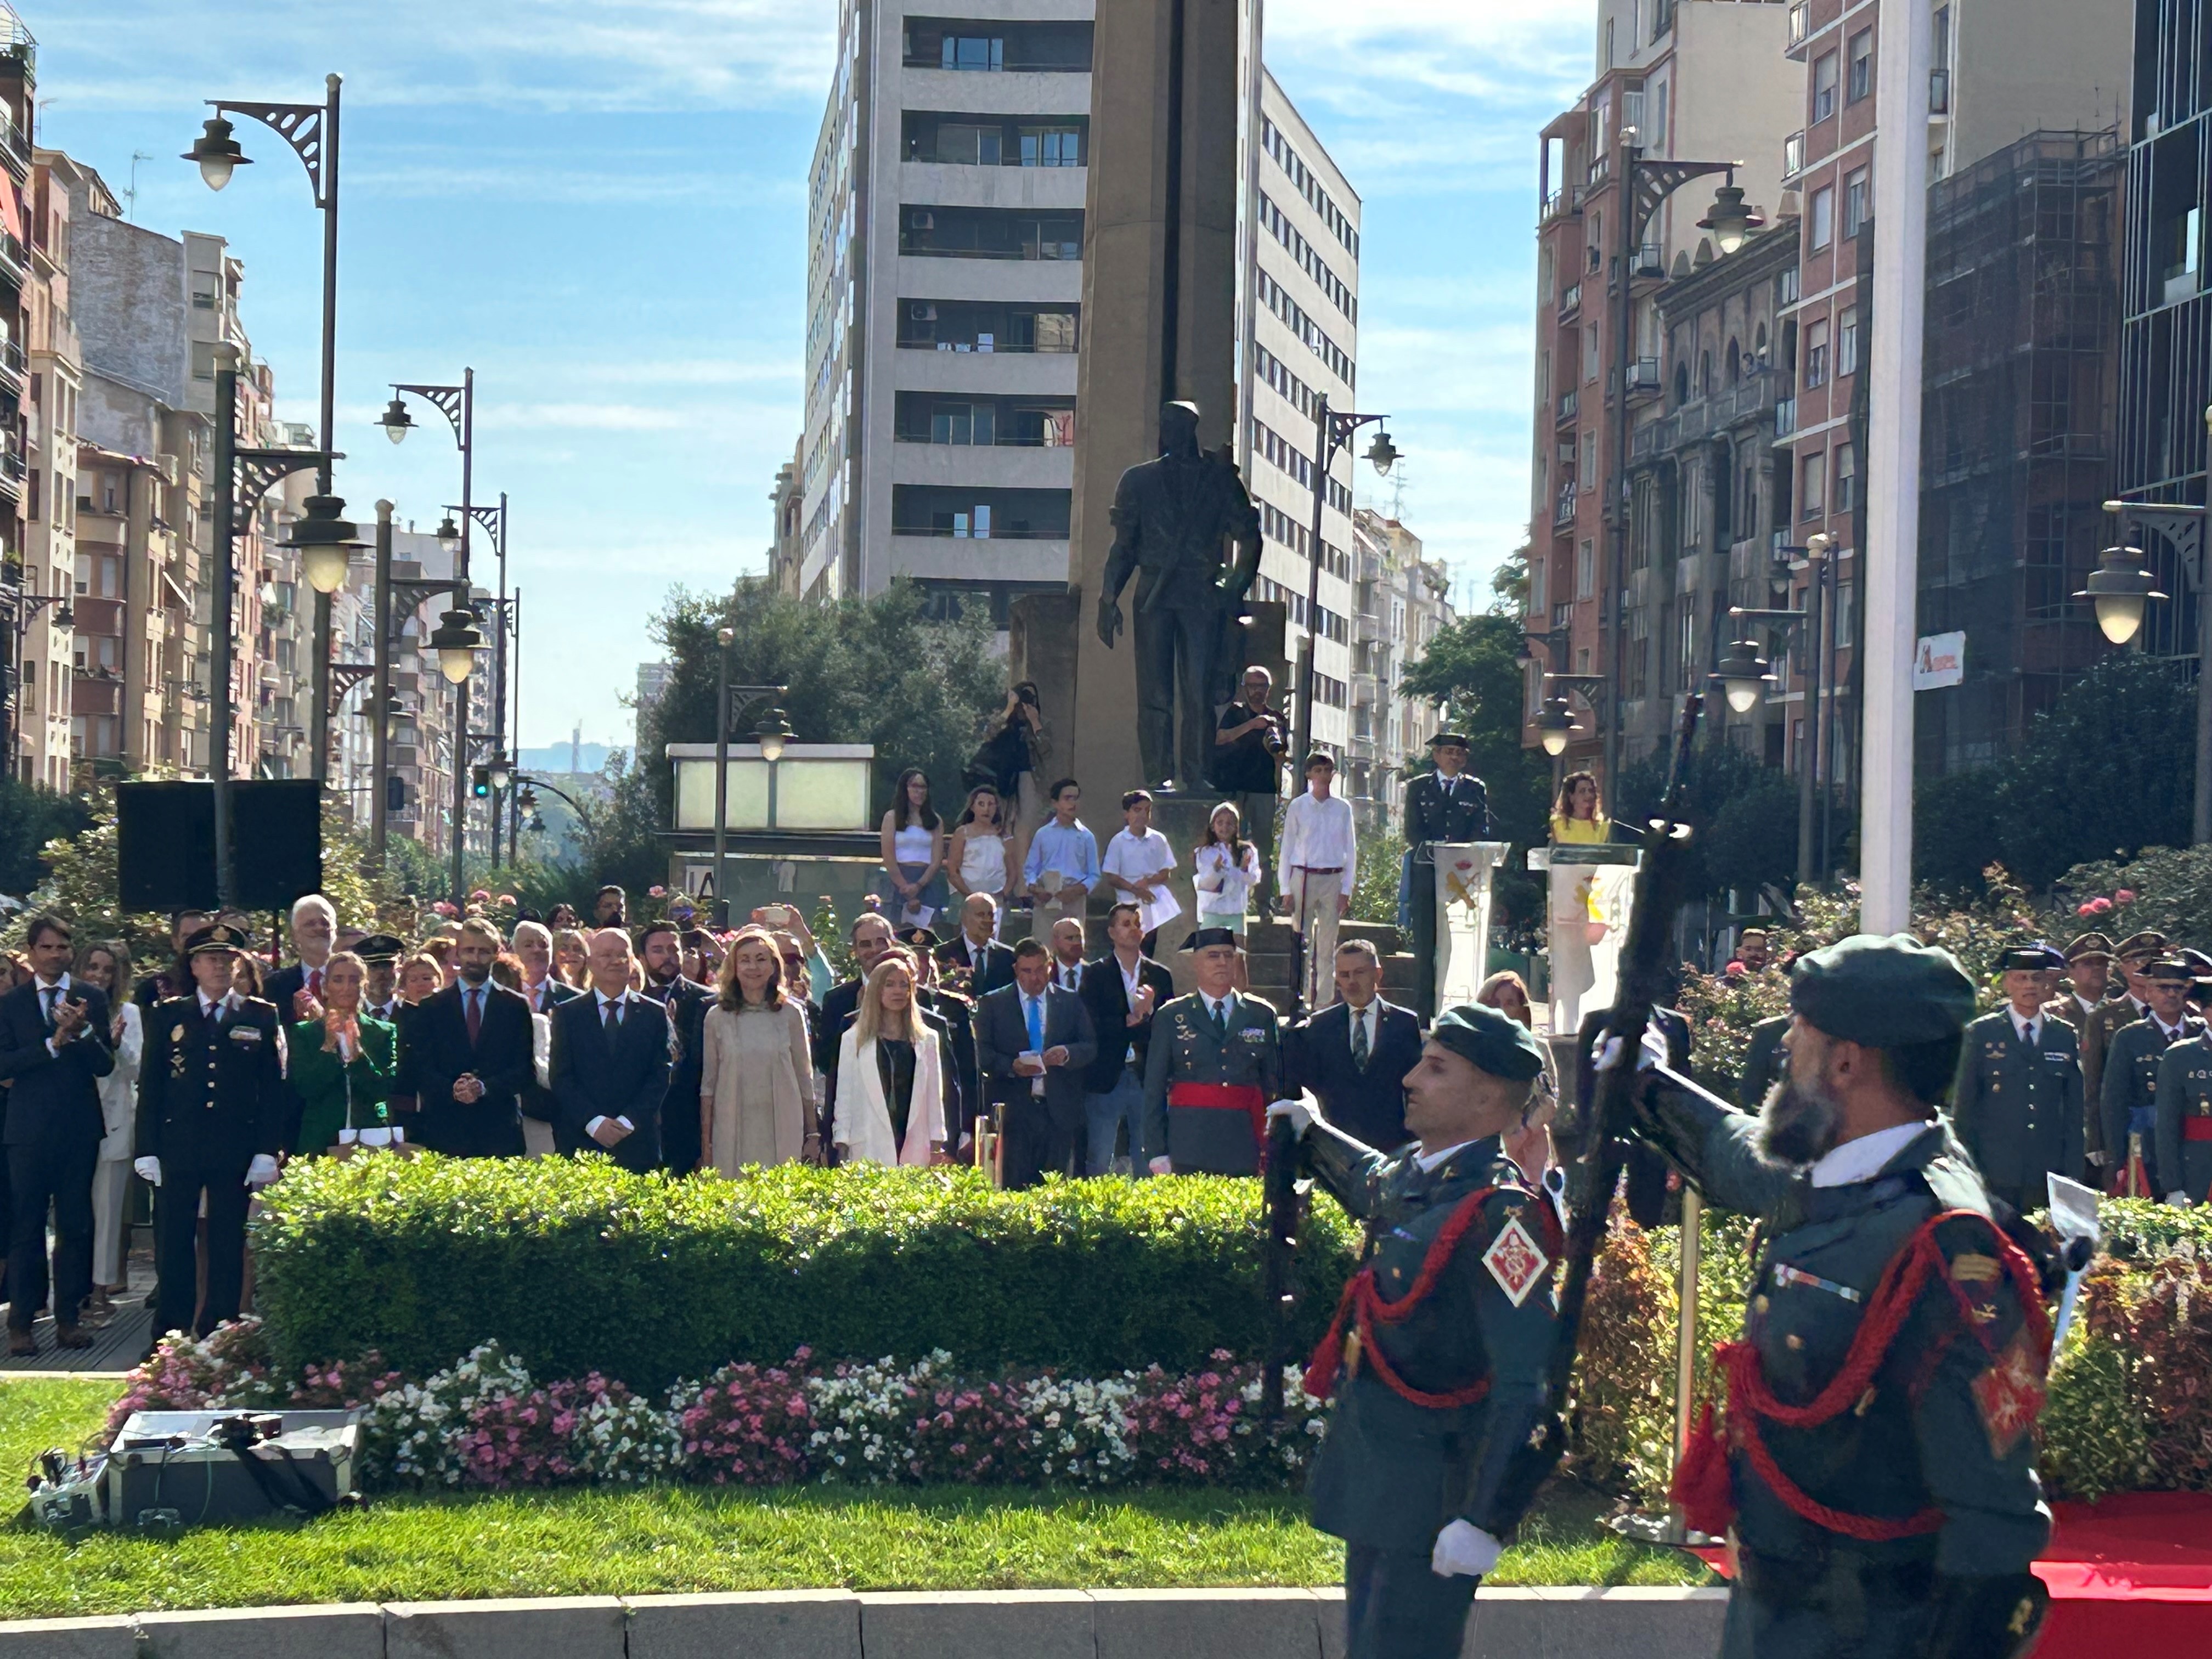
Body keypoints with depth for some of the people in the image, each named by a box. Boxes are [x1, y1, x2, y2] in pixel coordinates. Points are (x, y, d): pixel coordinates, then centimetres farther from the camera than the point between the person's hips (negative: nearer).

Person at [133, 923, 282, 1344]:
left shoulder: (261, 1017, 7)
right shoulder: (166, 1016, 9)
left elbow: (273, 1088, 4)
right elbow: (150, 1086, 7)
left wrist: (267, 1151, -4)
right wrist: (146, 1149, -2)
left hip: (236, 1148, 0)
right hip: (177, 1147, 0)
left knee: (228, 1246, 2)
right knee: (173, 1245, 2)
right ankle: (170, 1337, 8)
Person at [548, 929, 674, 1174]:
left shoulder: (655, 1014, 10)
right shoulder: (567, 1014, 9)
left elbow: (660, 1076, 3)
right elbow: (561, 1078, 2)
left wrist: (628, 1121, -10)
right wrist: (593, 1122, -11)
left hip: (638, 1144, 0)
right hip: (583, 1142, 0)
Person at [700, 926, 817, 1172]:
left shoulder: (790, 1014, 5)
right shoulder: (717, 1018, 5)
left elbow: (805, 1078, 9)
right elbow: (708, 1084, 8)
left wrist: (813, 1136, 7)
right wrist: (705, 1144, 4)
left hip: (783, 1135, 0)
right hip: (732, 1134, 0)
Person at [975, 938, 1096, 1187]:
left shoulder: (1071, 1002, 13)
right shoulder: (993, 1004, 9)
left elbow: (1091, 1047, 7)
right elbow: (983, 1053, 1)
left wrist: (1067, 1053, -15)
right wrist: (1011, 1066, -17)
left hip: (1059, 1111, 2)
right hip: (1013, 1109, -1)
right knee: (1014, 1187, -6)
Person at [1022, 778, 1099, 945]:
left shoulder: (1086, 837, 8)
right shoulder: (1043, 834, 10)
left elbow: (1094, 875, 8)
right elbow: (1030, 869, 13)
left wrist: (1077, 890, -11)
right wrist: (1035, 888, -8)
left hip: (1074, 901, 0)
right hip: (1045, 902, 0)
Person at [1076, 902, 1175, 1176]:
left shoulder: (1160, 976, 13)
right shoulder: (1094, 975, 5)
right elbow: (1092, 1025, -8)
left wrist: (1146, 1014, -11)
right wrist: (1132, 1021, -14)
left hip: (1147, 1078, 2)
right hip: (1106, 1078, -2)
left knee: (1147, 1161, 1)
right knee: (1099, 1160, -3)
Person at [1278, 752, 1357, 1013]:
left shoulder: (1342, 808, 5)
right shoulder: (1298, 807, 2)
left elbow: (1350, 850, 7)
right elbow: (1286, 848, 4)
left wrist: (1346, 889, 2)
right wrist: (1286, 889, 0)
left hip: (1333, 879, 1)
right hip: (1303, 877, -1)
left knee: (1327, 946, 3)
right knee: (1302, 943, -2)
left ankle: (1324, 1004, 8)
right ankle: (1301, 1000, 1)